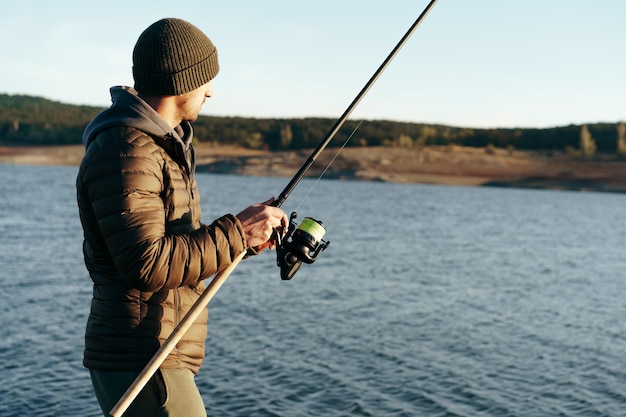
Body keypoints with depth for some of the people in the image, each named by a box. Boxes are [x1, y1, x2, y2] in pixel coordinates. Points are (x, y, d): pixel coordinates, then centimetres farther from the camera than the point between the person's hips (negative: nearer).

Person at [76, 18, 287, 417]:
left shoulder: (162, 142, 15)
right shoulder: (126, 150, -18)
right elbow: (147, 266, -26)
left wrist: (242, 236, 5)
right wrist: (236, 232, -19)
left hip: (155, 355, 10)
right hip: (141, 362, -10)